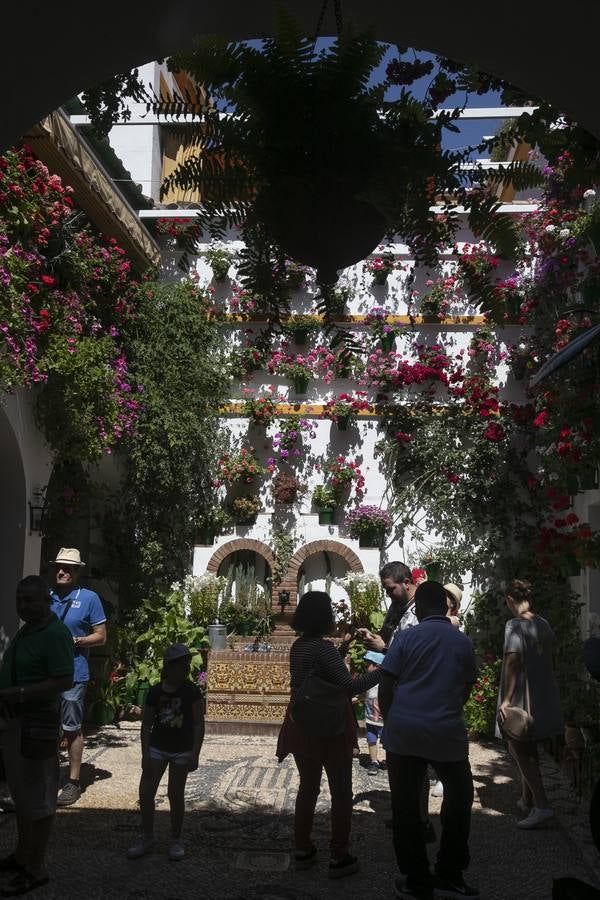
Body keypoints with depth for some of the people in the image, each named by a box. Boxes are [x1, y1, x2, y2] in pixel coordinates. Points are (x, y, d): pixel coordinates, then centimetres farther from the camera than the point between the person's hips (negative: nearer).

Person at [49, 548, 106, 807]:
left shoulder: (89, 598, -4)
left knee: (72, 729, 3)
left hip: (73, 674, -4)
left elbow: (101, 637, -2)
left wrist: (75, 641, -17)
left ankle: (73, 783, 13)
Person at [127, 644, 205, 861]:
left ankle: (176, 840, 22)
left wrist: (194, 754, -15)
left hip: (182, 750, -2)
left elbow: (199, 724, -10)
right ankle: (147, 837, 20)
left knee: (175, 795, 5)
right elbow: (147, 724, 2)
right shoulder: (155, 692, -5)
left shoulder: (192, 692, -11)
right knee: (146, 792, 1)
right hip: (157, 747, 2)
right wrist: (145, 754, -4)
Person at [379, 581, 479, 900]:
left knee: (406, 807, 10)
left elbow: (385, 686, -4)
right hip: (448, 732, 1)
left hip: (404, 733, -1)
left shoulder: (406, 637, -3)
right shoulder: (463, 642, 2)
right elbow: (466, 688, 10)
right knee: (459, 798, 21)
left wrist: (389, 723, 10)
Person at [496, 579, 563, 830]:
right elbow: (548, 657, 13)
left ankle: (541, 805, -10)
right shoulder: (544, 625, 6)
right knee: (528, 749, 19)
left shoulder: (515, 625, -15)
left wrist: (506, 700, -23)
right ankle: (527, 800, 28)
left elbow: (513, 662, -22)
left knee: (518, 749, 0)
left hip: (522, 696, -7)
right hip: (544, 697, 7)